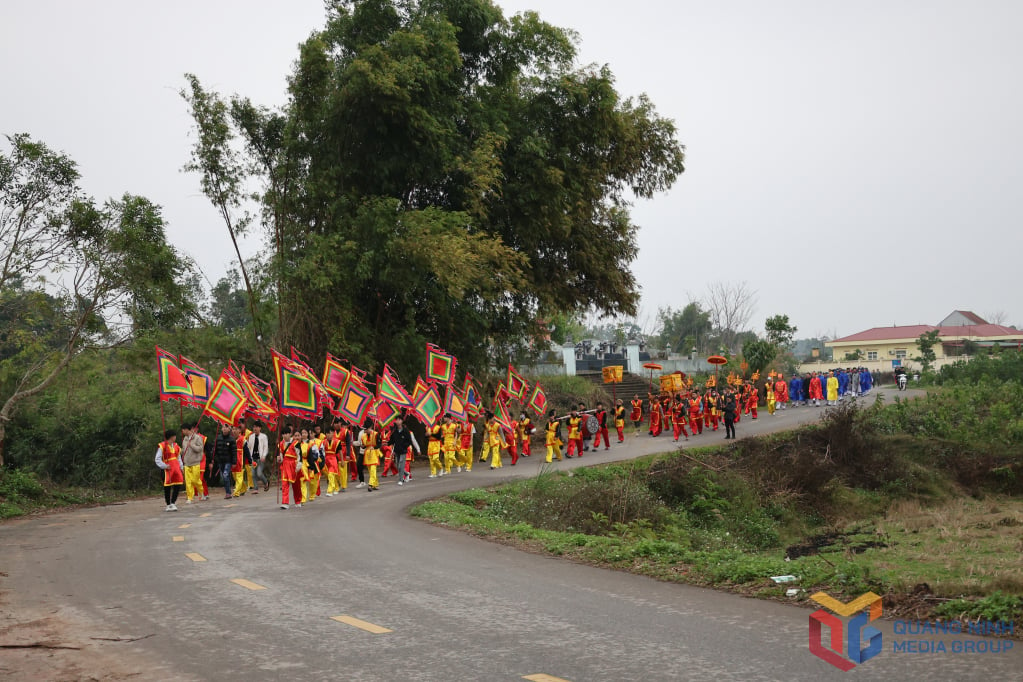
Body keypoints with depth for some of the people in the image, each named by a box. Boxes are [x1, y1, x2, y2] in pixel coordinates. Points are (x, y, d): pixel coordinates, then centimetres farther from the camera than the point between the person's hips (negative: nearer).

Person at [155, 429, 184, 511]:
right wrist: (164, 466, -19)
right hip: (168, 468, -6)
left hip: (176, 467, 6)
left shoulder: (176, 446, 14)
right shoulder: (162, 446, -7)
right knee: (167, 486, 1)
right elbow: (157, 459, -8)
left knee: (178, 484, -4)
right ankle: (168, 505, 13)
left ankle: (173, 503, 5)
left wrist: (181, 467, 10)